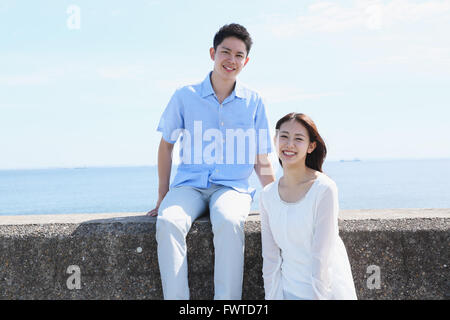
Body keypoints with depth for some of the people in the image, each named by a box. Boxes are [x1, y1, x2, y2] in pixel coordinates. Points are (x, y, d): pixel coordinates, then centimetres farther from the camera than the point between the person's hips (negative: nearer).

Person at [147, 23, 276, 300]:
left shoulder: (254, 102, 7)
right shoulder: (185, 96, 5)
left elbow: (261, 161, 11)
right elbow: (167, 145, 14)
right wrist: (162, 196, 8)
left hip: (233, 187, 0)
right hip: (189, 185, 1)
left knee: (228, 223, -35)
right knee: (168, 222, -32)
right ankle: (176, 298, -29)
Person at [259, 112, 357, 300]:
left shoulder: (324, 189, -14)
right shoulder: (267, 195, 1)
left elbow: (321, 256, -14)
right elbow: (270, 256, 3)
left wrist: (317, 295, -15)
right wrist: (273, 297, -1)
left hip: (326, 291, -4)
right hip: (288, 291, 4)